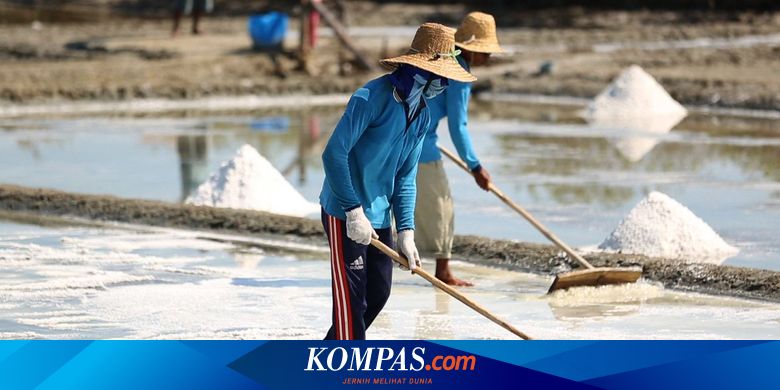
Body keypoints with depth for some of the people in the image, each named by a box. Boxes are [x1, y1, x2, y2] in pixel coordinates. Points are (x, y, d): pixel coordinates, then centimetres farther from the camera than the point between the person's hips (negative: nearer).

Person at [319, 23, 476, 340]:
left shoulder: (421, 115, 8)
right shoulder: (373, 97, -19)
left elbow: (405, 176, 12)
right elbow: (334, 153, -22)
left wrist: (406, 230, 4)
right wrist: (354, 212, -22)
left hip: (379, 216, 9)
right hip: (344, 214, -9)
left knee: (378, 293, 12)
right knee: (352, 298, -9)